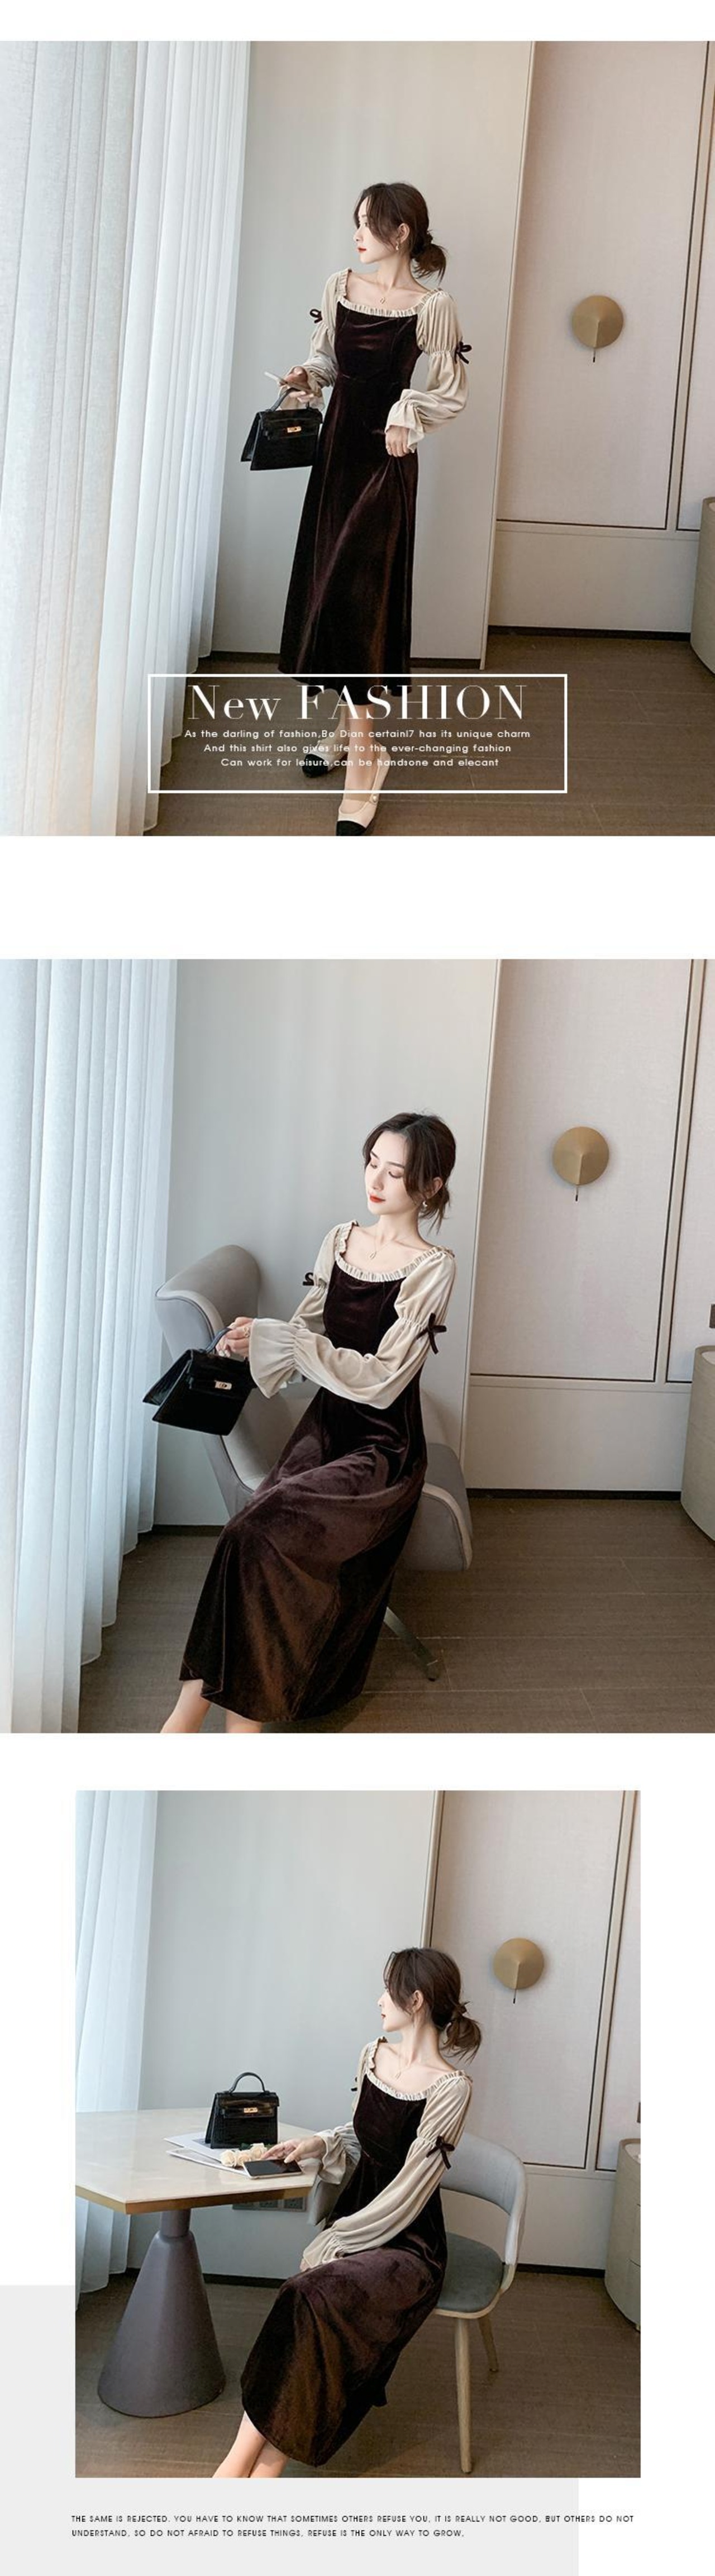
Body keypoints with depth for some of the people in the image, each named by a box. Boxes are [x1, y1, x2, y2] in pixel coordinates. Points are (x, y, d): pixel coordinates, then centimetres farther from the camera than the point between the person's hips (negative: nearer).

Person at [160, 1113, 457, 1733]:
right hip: (326, 1426, 5)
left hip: (383, 1447, -5)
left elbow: (383, 1378, -17)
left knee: (258, 1533, -28)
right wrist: (252, 1343, -8)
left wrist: (278, 1338, -20)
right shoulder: (341, 1240, 9)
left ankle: (192, 1709, -19)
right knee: (254, 1538, -24)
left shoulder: (432, 1267, -10)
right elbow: (308, 1330, 14)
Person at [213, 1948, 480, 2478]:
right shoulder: (375, 2056, 8)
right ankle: (252, 2468, -29)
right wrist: (320, 2144, 6)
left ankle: (242, 2465, -25)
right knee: (306, 2302, -26)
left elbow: (407, 2192, -16)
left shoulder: (450, 2088, -15)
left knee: (311, 2297, -31)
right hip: (355, 2220, 6)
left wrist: (334, 2241, -16)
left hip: (408, 2242, -6)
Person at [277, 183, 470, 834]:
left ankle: (363, 749, -9)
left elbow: (452, 392, -4)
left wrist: (407, 412, -18)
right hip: (338, 443, 6)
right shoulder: (341, 287, 7)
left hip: (386, 456, -6)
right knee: (328, 585, 8)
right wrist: (307, 376, 0)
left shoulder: (433, 306, -9)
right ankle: (349, 725, 21)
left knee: (354, 592, -13)